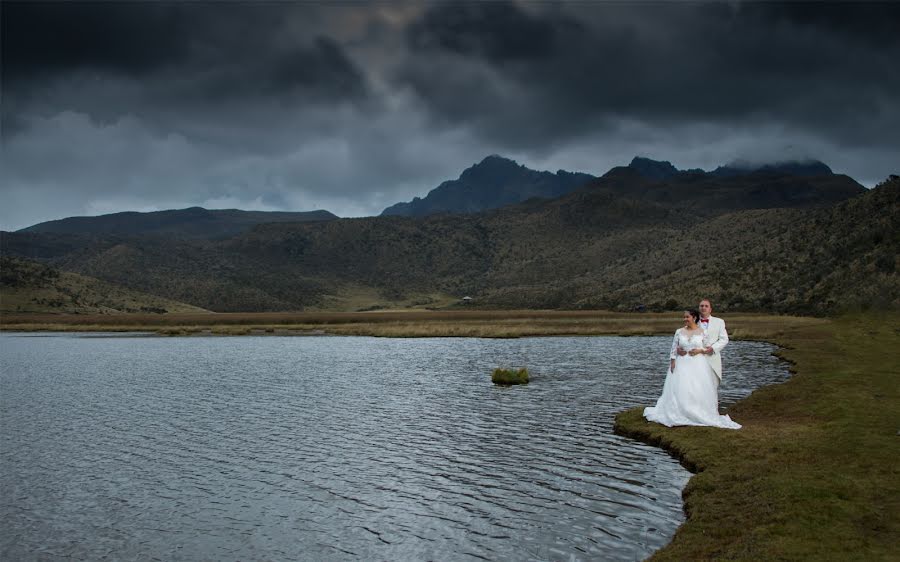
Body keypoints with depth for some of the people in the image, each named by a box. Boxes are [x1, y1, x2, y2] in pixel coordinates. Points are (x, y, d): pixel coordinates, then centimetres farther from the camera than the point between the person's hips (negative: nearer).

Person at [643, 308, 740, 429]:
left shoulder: (703, 332, -1)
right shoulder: (679, 332, 5)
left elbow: (710, 349, 3)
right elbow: (674, 349, 6)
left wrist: (699, 351, -13)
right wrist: (672, 363, -3)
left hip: (698, 366, -2)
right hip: (682, 365, 2)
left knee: (699, 392, -2)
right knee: (680, 391, -1)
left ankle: (700, 415, 10)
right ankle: (681, 415, 9)